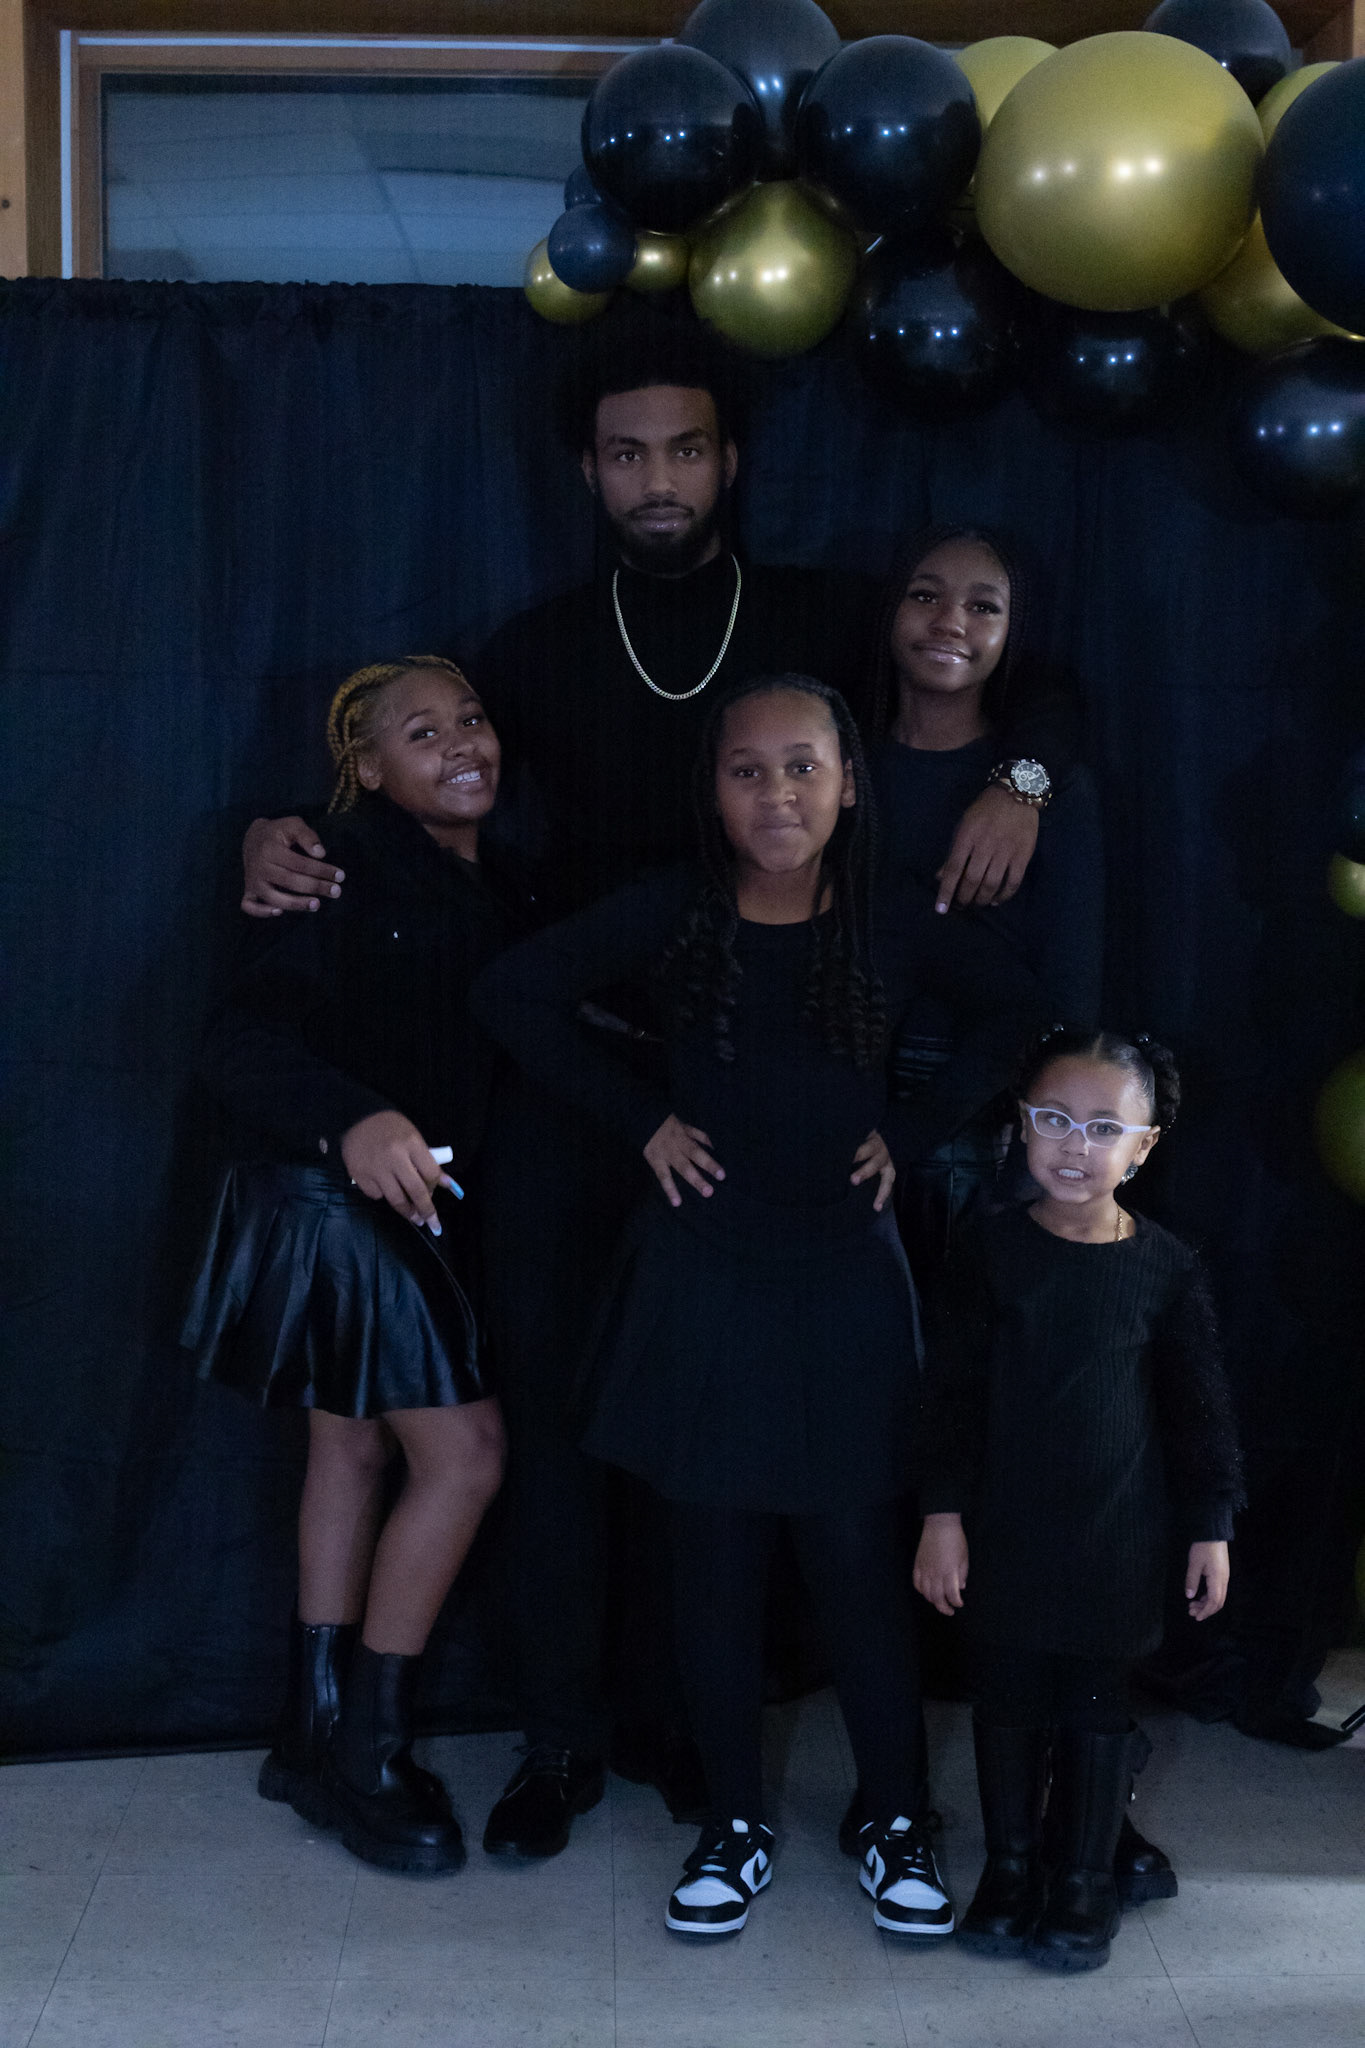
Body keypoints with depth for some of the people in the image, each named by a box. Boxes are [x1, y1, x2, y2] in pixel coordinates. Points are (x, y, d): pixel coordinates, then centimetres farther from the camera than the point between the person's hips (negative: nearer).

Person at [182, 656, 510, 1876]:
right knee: (466, 1453, -7)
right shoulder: (356, 877, -16)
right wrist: (352, 1120, -40)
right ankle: (362, 1752, 6)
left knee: (355, 1449, 14)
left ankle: (320, 1735, 26)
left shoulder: (483, 890, 9)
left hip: (407, 1204, 8)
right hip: (335, 1199, -8)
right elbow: (244, 1038, -24)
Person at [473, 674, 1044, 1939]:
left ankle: (898, 1826, 22)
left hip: (845, 1278, 0)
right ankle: (737, 1826, 23)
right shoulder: (670, 918, -5)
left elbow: (1010, 1008, 13)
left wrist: (913, 1131, 3)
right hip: (702, 1277, 0)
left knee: (858, 1558, 5)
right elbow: (513, 996, 0)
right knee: (714, 1560, 8)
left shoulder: (895, 931, -3)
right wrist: (640, 1121, -4)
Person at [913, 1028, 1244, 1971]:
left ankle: (1087, 1879, 26)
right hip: (1006, 1527, 1)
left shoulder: (1168, 1267, -7)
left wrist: (1211, 1525, 1)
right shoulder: (991, 1250, -6)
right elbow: (954, 1391, -3)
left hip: (1118, 1536, -1)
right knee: (1010, 1699, 12)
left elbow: (1200, 1403, 1)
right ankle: (1011, 1865, 30)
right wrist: (943, 1514, -5)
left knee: (1097, 1705, 9)